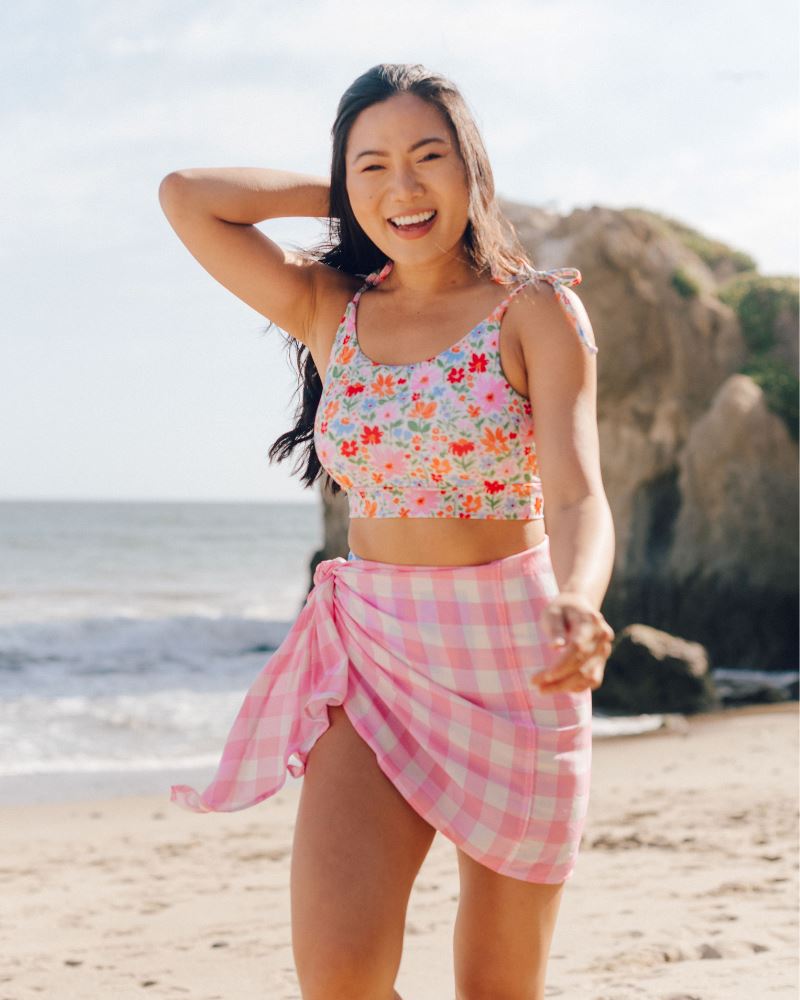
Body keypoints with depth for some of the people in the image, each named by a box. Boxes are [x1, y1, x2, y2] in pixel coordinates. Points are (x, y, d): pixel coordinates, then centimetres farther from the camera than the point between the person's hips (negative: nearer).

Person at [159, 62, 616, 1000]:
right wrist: (341, 196, 4)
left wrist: (576, 606, -38)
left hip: (513, 660, -2)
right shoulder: (328, 310, 7)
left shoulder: (536, 310, -4)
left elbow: (578, 495, -17)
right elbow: (186, 195, 0)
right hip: (371, 661, 2)